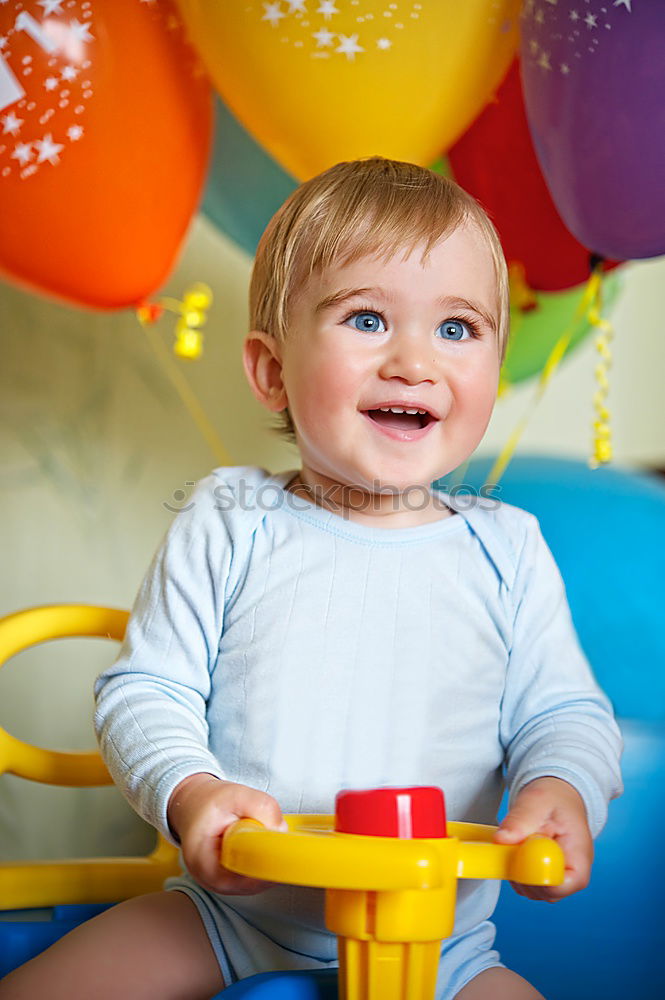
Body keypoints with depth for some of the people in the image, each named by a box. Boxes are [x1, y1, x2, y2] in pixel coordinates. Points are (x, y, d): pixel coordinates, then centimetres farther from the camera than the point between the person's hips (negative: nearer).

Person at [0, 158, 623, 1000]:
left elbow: (563, 714, 2)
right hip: (230, 916, 0)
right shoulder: (225, 527, -5)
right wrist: (189, 792, -23)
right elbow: (144, 689, -4)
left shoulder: (506, 552, -2)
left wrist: (560, 790, -20)